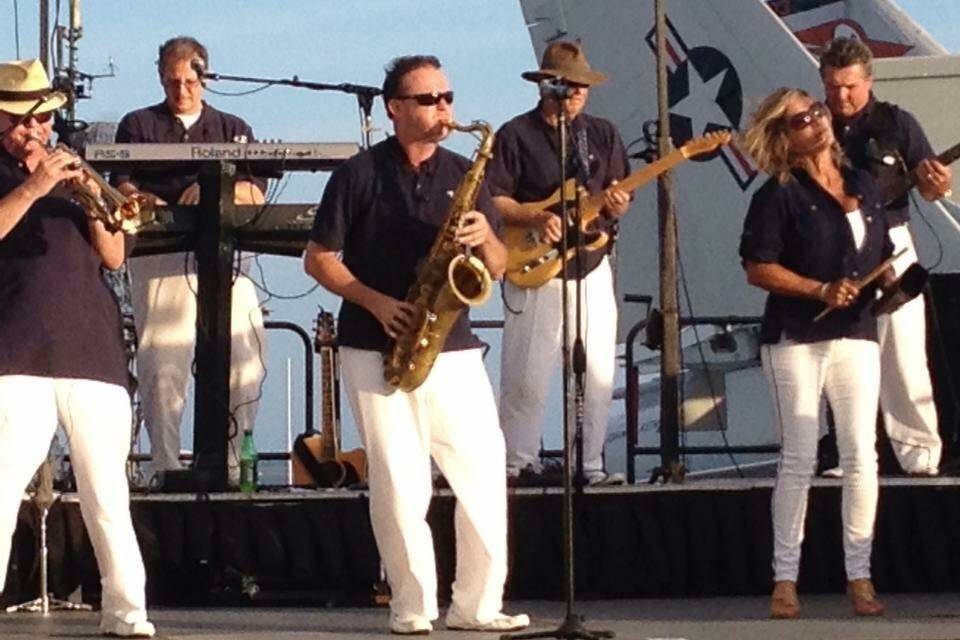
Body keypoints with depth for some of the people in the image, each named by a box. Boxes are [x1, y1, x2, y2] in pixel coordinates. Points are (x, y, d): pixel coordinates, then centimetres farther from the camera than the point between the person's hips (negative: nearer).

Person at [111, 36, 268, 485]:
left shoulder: (233, 129, 19)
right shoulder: (138, 126, 15)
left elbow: (255, 192, 7)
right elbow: (122, 185, 2)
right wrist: (150, 204, -20)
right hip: (159, 258, -2)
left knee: (244, 365, -7)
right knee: (161, 366, -9)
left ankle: (231, 465, 0)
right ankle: (165, 467, -5)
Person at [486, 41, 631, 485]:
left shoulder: (603, 135, 12)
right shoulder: (516, 135, -1)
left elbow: (619, 193, 14)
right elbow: (493, 198, -5)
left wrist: (617, 206, -9)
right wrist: (534, 219, -19)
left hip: (591, 269, 4)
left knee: (598, 375, 1)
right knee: (527, 376, -3)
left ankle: (591, 463, 10)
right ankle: (519, 462, 7)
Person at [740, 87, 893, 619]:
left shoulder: (863, 185, 12)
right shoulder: (779, 195, -5)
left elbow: (880, 254, 21)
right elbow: (758, 268, -10)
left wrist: (890, 282, -1)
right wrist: (821, 291, -18)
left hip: (857, 335, 4)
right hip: (796, 338, -4)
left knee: (861, 456, -1)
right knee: (799, 459, -3)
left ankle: (859, 576, 5)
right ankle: (785, 579, 3)